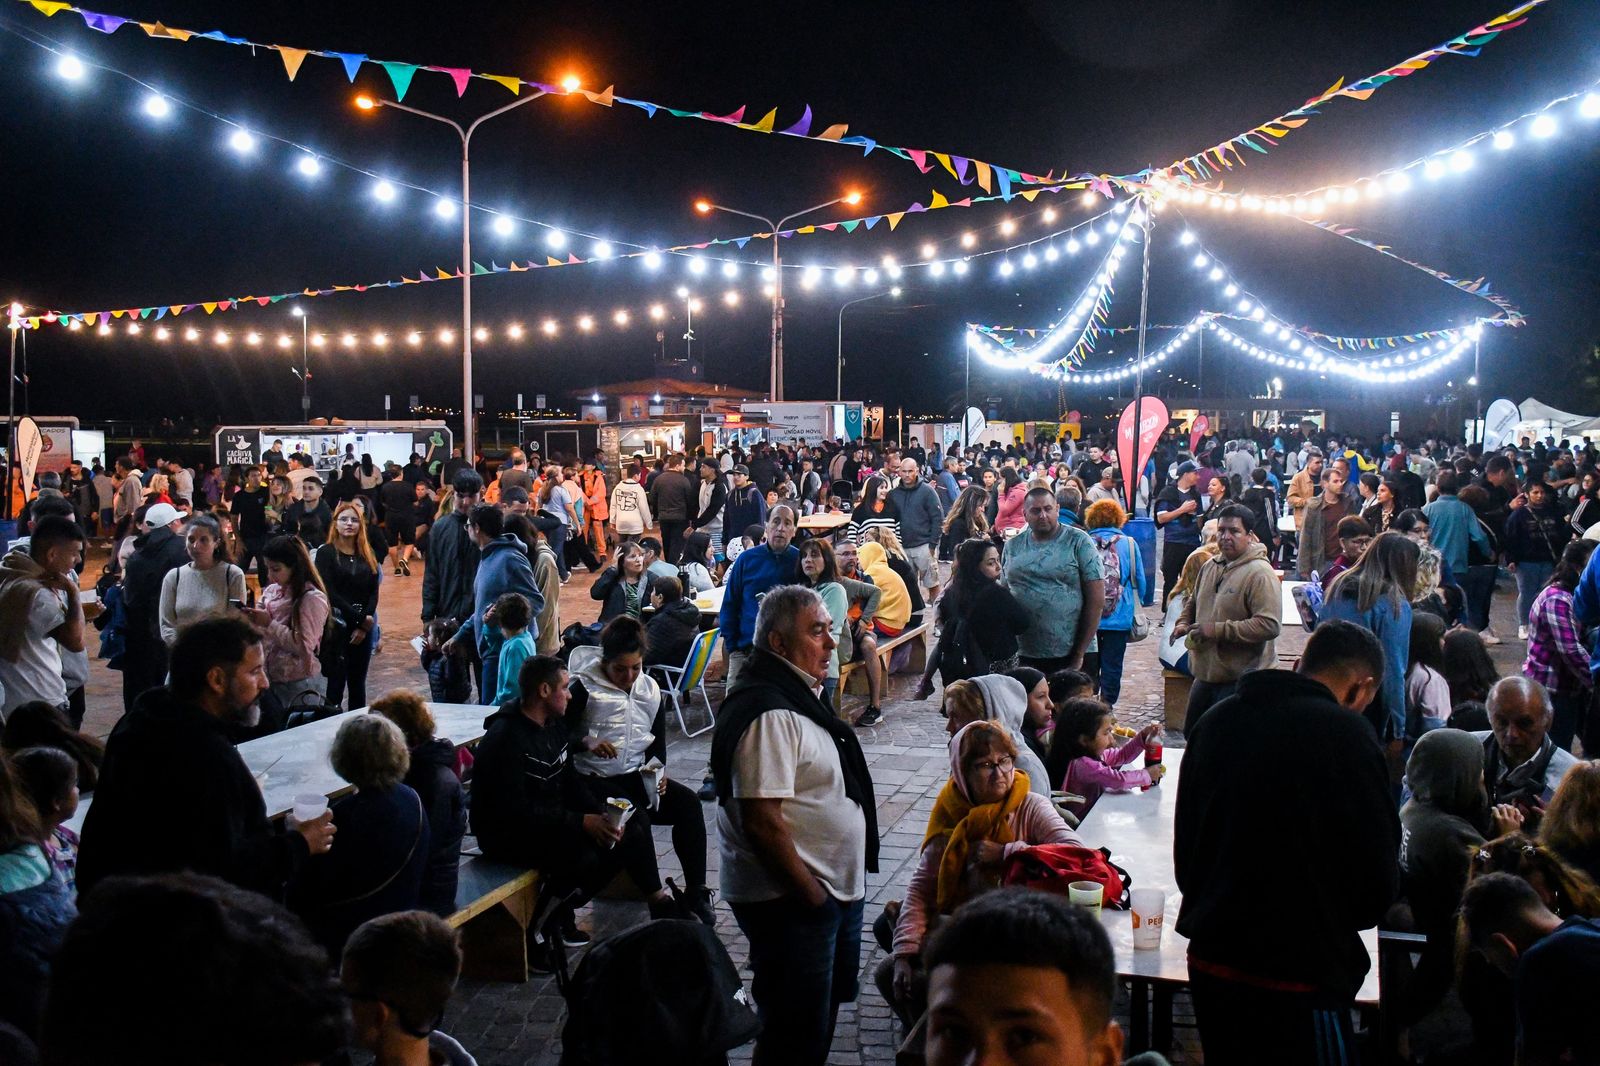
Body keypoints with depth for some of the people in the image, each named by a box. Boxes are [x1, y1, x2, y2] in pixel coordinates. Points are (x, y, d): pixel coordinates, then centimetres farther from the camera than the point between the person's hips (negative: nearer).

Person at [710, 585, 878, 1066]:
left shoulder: (798, 696, 11)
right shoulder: (769, 714, -23)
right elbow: (763, 824, -27)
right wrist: (812, 897, -20)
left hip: (832, 891, 10)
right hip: (791, 900, -10)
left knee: (822, 1014, 23)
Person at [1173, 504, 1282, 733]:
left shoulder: (1259, 573, -17)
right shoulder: (1209, 565, 9)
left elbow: (1269, 625, -26)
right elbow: (1193, 601, 27)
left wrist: (1218, 630, -25)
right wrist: (1184, 622, 6)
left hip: (1239, 680, -8)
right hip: (1205, 674, 8)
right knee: (1192, 735, 21)